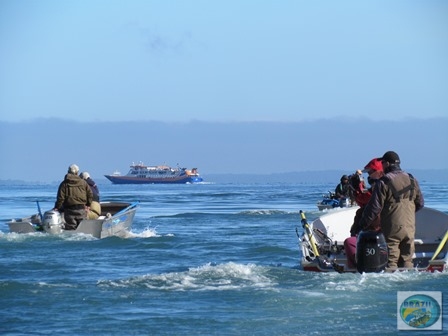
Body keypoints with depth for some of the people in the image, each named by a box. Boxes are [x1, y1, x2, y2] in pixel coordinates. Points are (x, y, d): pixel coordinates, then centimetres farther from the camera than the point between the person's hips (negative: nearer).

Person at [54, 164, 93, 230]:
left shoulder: (64, 184, -1)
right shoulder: (83, 183, 5)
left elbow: (60, 198, -7)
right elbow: (90, 195, 7)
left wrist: (57, 207, 3)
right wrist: (88, 205, 17)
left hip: (69, 210, -2)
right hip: (81, 209, 2)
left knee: (70, 228, -1)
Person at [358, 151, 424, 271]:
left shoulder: (383, 182, -11)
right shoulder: (412, 180, 8)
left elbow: (374, 207, -13)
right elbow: (420, 203, 15)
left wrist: (363, 224, -3)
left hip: (391, 230, -5)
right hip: (409, 228, 5)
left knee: (391, 262, -3)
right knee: (407, 261, 11)